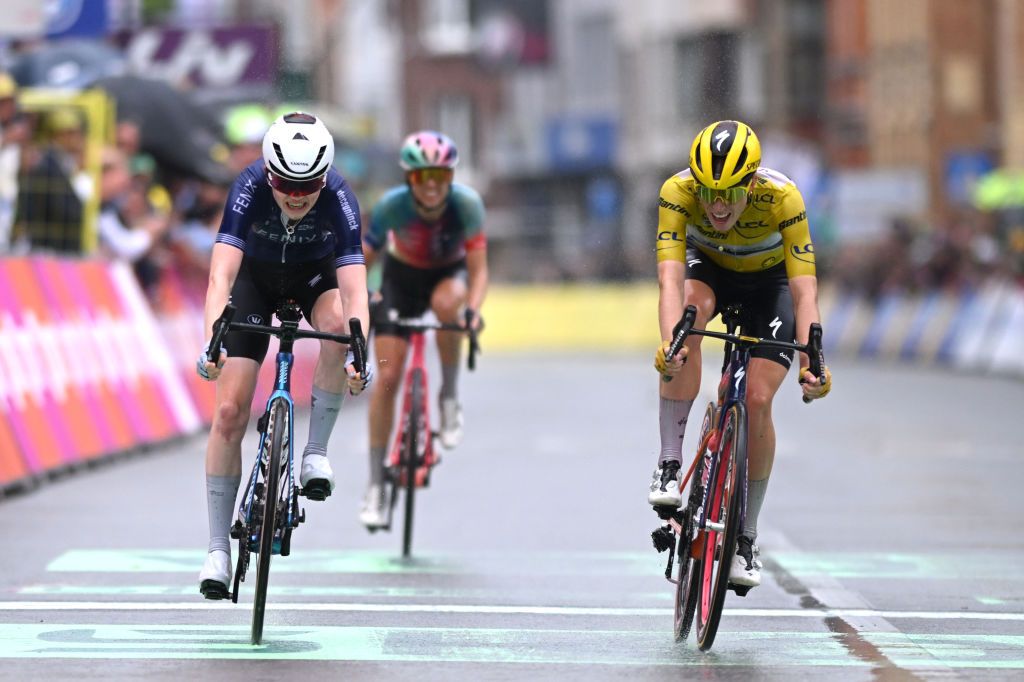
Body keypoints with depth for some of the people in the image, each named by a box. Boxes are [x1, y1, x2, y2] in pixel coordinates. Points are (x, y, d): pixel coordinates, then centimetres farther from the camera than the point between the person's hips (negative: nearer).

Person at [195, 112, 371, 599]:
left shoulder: (338, 197, -33)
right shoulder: (249, 187, -34)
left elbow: (354, 287, -41)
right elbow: (221, 273, -42)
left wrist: (359, 354, -56)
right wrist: (211, 343, -57)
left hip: (315, 275, 0)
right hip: (256, 277, 0)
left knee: (338, 324, -37)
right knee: (230, 412, -11)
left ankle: (316, 450, -18)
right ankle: (218, 548, -2)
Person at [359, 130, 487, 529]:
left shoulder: (466, 204, -29)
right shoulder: (392, 205, -28)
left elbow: (478, 268, -29)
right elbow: (361, 261, -24)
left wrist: (472, 308, -47)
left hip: (450, 273, 0)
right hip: (402, 277, 0)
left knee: (445, 302, -38)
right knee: (386, 377, -10)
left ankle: (449, 398, -15)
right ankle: (376, 485, 0)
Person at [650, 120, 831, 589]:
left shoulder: (782, 197, -36)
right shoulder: (678, 191, -34)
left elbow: (804, 291, -39)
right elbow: (670, 277, -43)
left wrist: (811, 361, -53)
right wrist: (669, 341, -60)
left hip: (769, 281, -1)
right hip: (710, 268, 1)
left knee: (757, 401, -14)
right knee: (690, 310, -35)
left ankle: (746, 536, 4)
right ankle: (670, 465, -29)